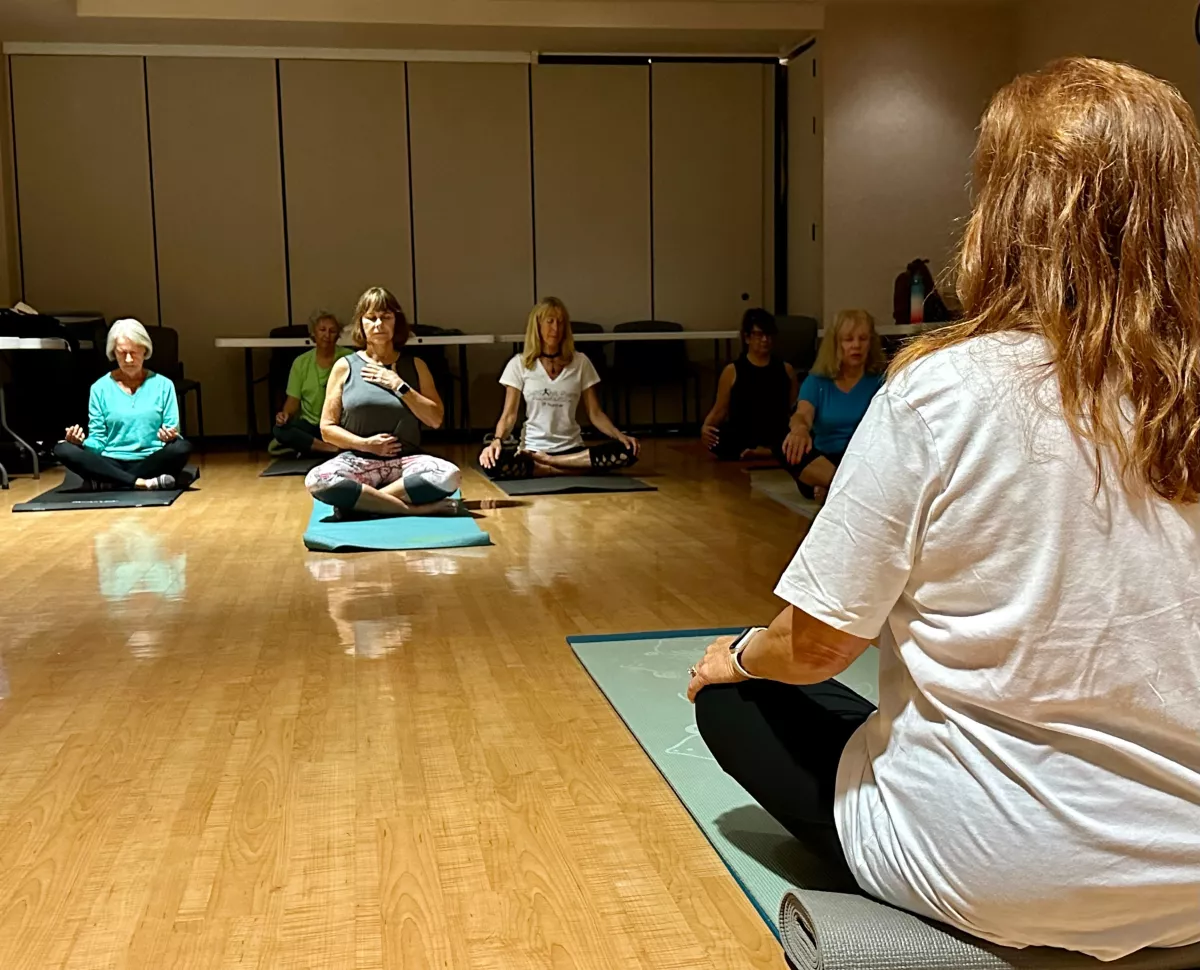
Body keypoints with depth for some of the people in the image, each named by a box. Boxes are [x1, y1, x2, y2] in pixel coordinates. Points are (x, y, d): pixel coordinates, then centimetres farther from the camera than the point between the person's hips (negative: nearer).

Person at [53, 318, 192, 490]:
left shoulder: (163, 385, 7)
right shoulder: (100, 388, 9)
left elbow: (173, 433, 3)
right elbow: (98, 440, 6)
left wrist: (170, 437, -20)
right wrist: (82, 442, -16)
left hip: (151, 462, -1)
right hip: (112, 463, 1)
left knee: (181, 448, -32)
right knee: (63, 449, -25)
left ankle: (108, 483, -25)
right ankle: (142, 482, -32)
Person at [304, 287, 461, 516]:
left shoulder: (415, 365, 10)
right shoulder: (344, 367, 6)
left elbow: (436, 419, 2)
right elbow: (327, 428, 5)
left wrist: (399, 386, -5)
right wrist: (364, 444, -11)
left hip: (405, 461, 1)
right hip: (358, 460, -1)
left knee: (449, 475, -33)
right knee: (317, 480, -35)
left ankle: (360, 501, -22)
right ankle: (414, 508, -29)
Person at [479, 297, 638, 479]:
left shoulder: (580, 362, 5)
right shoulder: (519, 364, 3)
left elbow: (595, 413, 5)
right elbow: (509, 415, -1)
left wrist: (619, 435, -14)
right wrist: (497, 440, -22)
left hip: (572, 449, 2)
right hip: (532, 449, -2)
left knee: (626, 452, -27)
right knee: (492, 462, -35)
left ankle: (547, 462, -18)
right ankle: (568, 470, -23)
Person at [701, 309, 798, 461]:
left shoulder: (785, 370, 13)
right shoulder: (732, 371, 5)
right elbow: (719, 411, 6)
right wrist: (705, 427, -14)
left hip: (777, 439, 1)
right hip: (742, 439, 0)